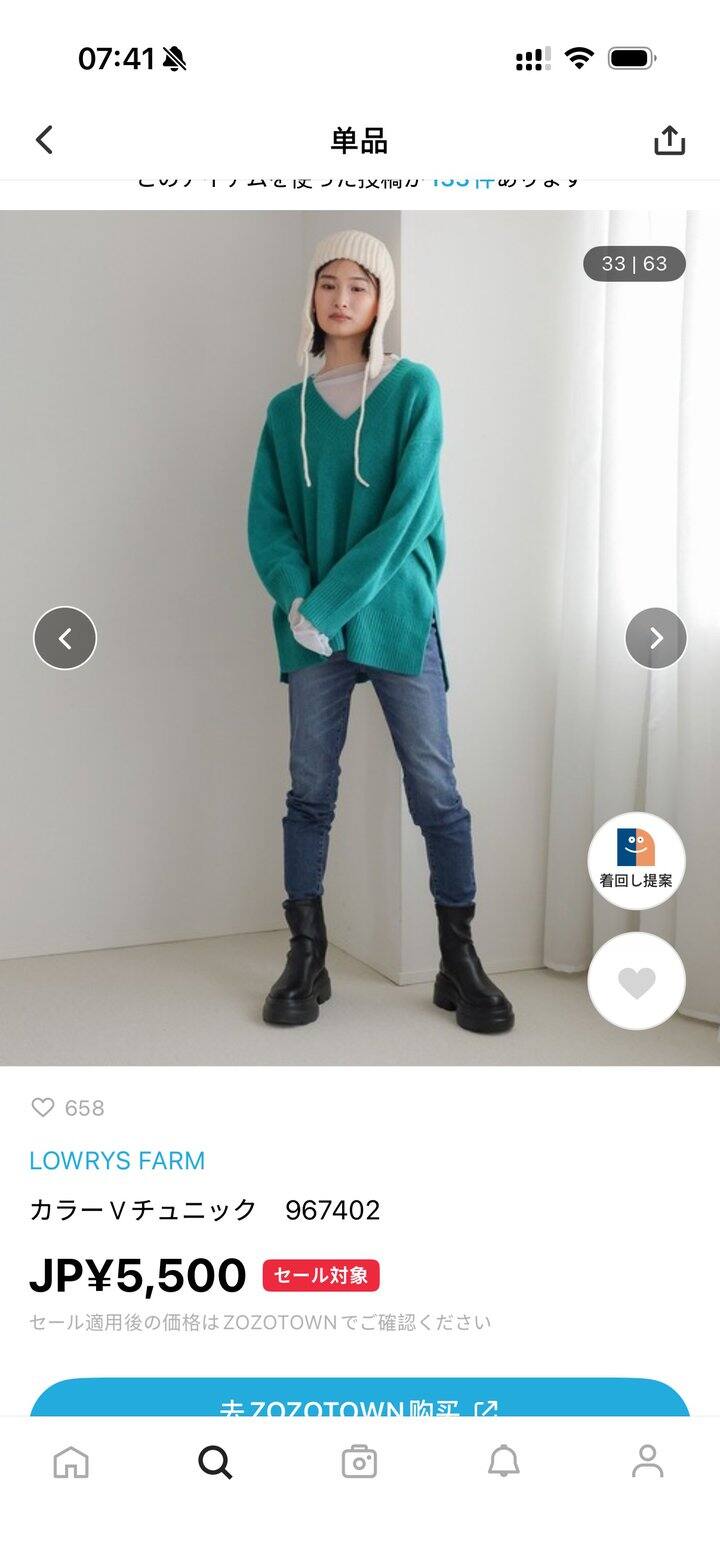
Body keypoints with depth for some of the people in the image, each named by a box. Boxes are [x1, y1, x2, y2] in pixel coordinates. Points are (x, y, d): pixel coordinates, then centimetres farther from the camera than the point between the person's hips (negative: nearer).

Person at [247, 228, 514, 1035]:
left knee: (435, 791, -1)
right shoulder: (287, 409, 11)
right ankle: (306, 959, 12)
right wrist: (296, 600, -16)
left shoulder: (414, 388, 1)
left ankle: (459, 961, 8)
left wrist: (330, 605, -16)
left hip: (396, 615, -2)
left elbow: (408, 513, -10)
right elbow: (266, 521, 4)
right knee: (310, 791, 4)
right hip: (310, 623, 3)